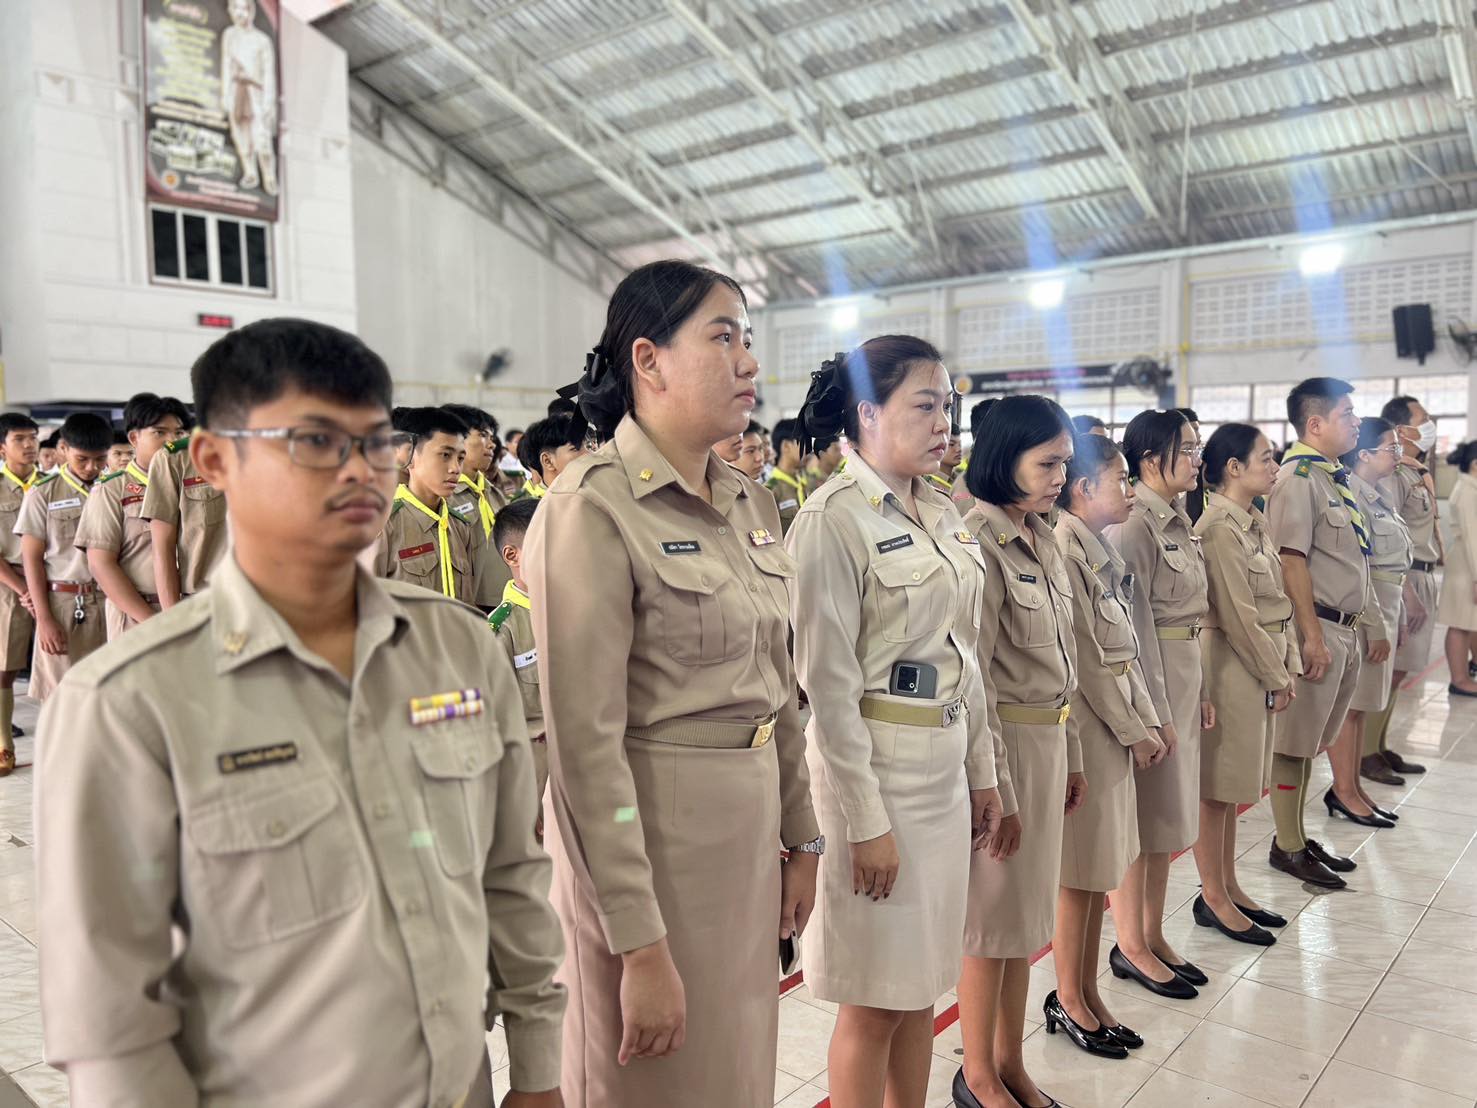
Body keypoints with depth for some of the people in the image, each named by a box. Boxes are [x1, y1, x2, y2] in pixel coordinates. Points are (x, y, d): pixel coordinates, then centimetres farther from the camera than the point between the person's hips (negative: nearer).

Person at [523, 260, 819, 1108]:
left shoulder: (751, 504, 6)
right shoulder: (593, 509, -17)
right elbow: (586, 744, -20)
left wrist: (802, 840, 13)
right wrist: (640, 946, -19)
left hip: (750, 829, 7)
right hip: (648, 835, -7)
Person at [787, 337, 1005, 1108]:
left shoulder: (942, 514, 8)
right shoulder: (833, 518, -15)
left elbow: (963, 656, 14)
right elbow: (828, 682, -17)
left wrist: (983, 769, 13)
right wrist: (865, 820, -17)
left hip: (946, 765, 7)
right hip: (876, 764, -7)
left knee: (922, 980, 18)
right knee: (875, 996, 7)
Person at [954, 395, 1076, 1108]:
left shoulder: (1042, 541, 10)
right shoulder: (978, 542, -17)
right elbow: (970, 676, -18)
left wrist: (1069, 753, 16)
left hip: (1047, 738, 8)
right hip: (1004, 740, -8)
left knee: (1026, 910, 17)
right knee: (994, 915, 6)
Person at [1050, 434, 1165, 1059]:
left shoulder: (1102, 550, 12)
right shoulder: (1064, 550, -16)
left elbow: (1126, 649, 13)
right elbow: (1086, 658, -17)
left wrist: (1149, 723, 7)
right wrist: (1134, 733, -10)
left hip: (1119, 720, 9)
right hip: (1087, 724, -9)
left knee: (1103, 863, 14)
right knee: (1081, 868, 3)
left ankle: (1088, 993, 27)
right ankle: (1068, 1000, 19)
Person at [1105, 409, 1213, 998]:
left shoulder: (1179, 522, 12)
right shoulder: (1133, 525, -17)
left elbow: (1190, 615, 15)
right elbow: (1134, 624, -19)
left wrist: (1199, 692, 16)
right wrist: (1154, 711, -17)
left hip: (1183, 675, 9)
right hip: (1146, 677, -9)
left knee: (1168, 813, 16)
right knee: (1138, 815, 2)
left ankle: (1154, 935, 29)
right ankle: (1130, 946, 17)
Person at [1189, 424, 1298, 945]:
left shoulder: (1255, 521, 12)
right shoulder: (1219, 526, -17)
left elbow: (1276, 601, 15)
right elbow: (1237, 615, -18)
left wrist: (1286, 663, 7)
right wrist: (1275, 677, -11)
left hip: (1260, 661, 9)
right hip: (1232, 663, -9)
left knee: (1235, 782, 17)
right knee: (1217, 785, 2)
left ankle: (1229, 887, 28)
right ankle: (1212, 897, 14)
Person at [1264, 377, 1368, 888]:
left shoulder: (1334, 478, 14)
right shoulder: (1298, 479, -14)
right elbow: (1291, 561, -19)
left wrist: (1356, 627, 18)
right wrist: (1312, 636, -21)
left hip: (1344, 628, 9)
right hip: (1317, 628, -9)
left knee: (1311, 741, 16)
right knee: (1295, 742, 1)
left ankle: (1298, 837, 28)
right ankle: (1286, 847, 13)